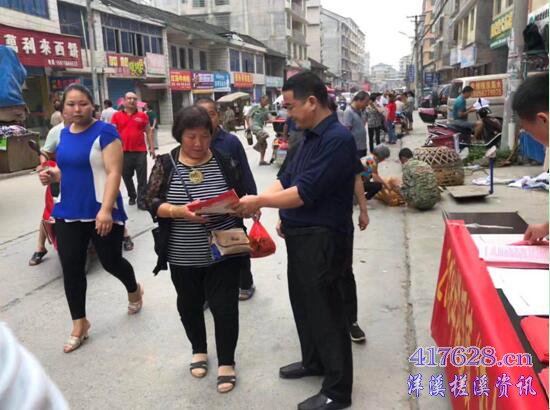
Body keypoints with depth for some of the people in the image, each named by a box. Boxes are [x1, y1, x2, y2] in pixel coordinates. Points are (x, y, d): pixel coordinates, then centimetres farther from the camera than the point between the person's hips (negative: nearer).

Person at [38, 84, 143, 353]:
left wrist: (106, 209, -28)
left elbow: (114, 173, -18)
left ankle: (134, 290, 40)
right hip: (68, 213, 6)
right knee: (71, 268, 6)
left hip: (100, 213, -6)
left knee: (111, 262, 6)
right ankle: (79, 324, 22)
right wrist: (52, 175, 1)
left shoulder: (104, 132, -12)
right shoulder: (65, 134, 10)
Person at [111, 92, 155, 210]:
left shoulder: (143, 116, 4)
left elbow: (148, 132, 9)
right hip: (124, 152, 1)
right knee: (126, 177, 13)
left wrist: (152, 147, 4)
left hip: (140, 151, -1)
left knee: (142, 178, 0)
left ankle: (141, 200, 6)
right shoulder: (117, 116, 4)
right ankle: (132, 196, 32)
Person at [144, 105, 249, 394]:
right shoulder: (165, 165, -3)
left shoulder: (225, 162, -2)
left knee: (224, 307, 3)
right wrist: (180, 212, -24)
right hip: (183, 257, 1)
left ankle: (226, 362, 22)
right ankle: (198, 350, 42)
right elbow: (152, 203, -7)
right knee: (189, 305, 18)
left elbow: (242, 200, 4)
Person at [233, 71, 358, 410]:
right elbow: (287, 179, 14)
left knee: (325, 310, 2)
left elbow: (305, 192, -24)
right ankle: (314, 361, 42)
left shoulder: (338, 139, -20)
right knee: (303, 302, 21)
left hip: (322, 239, -9)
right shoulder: (310, 136, 10)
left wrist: (259, 201, -16)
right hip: (301, 235, 9)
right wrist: (271, 209, -2)